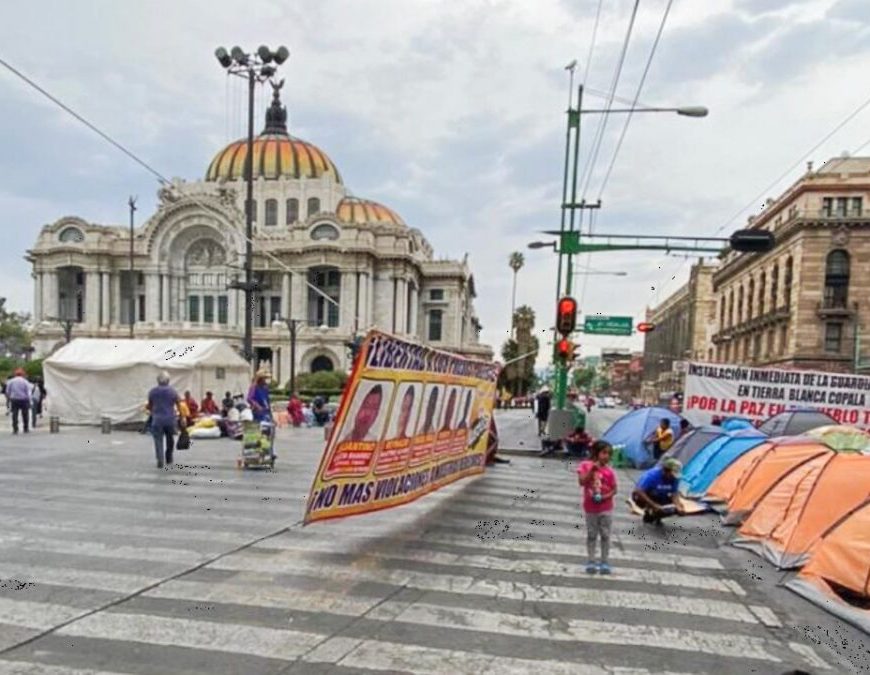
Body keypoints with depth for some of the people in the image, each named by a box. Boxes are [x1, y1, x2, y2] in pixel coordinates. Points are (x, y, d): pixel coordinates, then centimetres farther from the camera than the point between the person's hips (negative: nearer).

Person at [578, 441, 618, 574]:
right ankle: (591, 562, 18)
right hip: (590, 508, 0)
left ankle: (605, 562, 16)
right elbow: (581, 482, -19)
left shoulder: (609, 471, -6)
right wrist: (592, 469, -25)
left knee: (605, 535, 6)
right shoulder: (585, 465, -8)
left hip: (605, 509, 1)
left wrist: (605, 497, -19)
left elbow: (614, 489, -2)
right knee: (591, 535, 10)